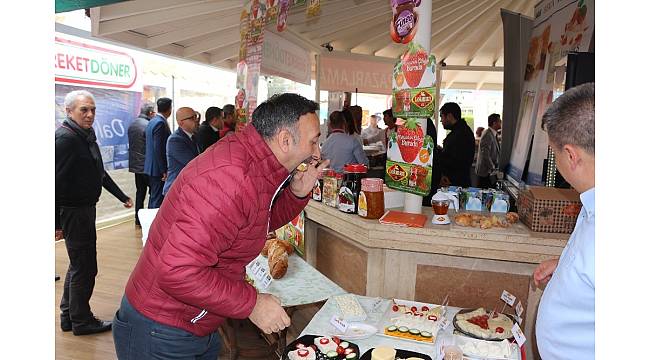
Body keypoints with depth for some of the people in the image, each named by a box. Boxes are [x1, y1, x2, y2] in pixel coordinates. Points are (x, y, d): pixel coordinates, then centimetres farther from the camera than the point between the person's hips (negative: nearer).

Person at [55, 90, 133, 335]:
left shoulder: (86, 135, 13)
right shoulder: (65, 138, -18)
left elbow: (99, 173, 20)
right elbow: (56, 182, -23)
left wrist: (122, 197, 20)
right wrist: (56, 222, -25)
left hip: (84, 208, 10)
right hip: (73, 211, -10)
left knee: (78, 264, 19)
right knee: (84, 267, 0)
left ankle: (69, 316, 34)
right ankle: (81, 321, 16)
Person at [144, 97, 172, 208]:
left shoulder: (152, 121, 12)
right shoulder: (160, 123, -16)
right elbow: (158, 149, -21)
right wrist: (164, 170, -18)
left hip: (151, 167, 10)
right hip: (158, 169, -10)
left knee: (153, 197, 17)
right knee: (158, 200, -5)